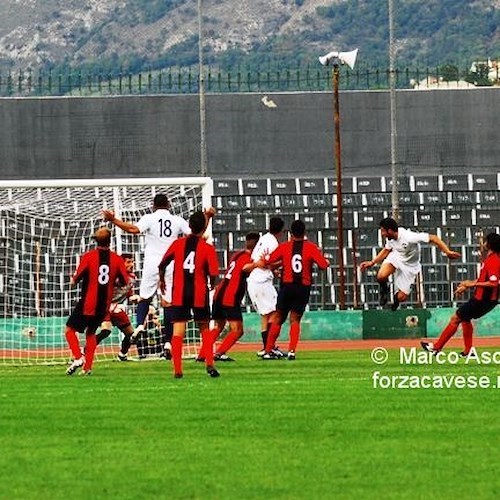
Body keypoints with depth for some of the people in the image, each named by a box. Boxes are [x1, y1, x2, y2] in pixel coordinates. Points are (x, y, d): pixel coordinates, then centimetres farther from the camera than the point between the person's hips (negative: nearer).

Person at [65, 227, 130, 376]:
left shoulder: (88, 257, -10)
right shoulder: (117, 259, -3)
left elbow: (75, 280, -11)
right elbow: (125, 282, 2)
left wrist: (74, 279, 13)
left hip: (87, 304, -4)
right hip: (104, 306, 4)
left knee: (70, 330, 9)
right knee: (91, 333, 20)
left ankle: (78, 358, -12)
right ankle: (87, 367, 12)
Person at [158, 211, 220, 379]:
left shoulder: (178, 244, 2)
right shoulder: (208, 248, -5)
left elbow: (162, 265, 5)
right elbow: (213, 274, -11)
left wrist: (162, 280, 25)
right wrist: (212, 284, 12)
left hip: (179, 294, 1)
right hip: (200, 293, -1)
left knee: (178, 332, -1)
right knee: (204, 329, 16)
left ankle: (177, 370, -9)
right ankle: (209, 364, 4)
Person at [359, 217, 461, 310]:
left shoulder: (409, 237, -36)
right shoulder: (390, 238, -14)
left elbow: (433, 238, -35)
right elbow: (386, 250, 9)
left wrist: (447, 252, -43)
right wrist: (372, 262, 4)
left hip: (409, 267, -3)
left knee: (401, 297, -4)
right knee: (381, 277, -28)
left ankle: (395, 300, 36)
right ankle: (384, 289, 9)